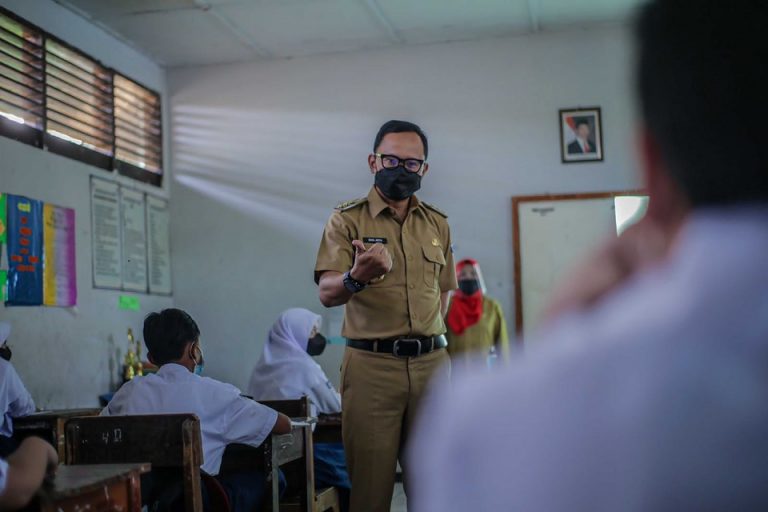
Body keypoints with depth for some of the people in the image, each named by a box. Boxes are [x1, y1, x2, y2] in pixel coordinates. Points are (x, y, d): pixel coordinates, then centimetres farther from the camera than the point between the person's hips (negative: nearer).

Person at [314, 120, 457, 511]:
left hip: (431, 363, 4)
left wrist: (427, 338, 12)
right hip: (371, 364, -4)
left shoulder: (438, 224, 13)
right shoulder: (347, 219, -1)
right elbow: (327, 294, -12)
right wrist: (357, 277, -33)